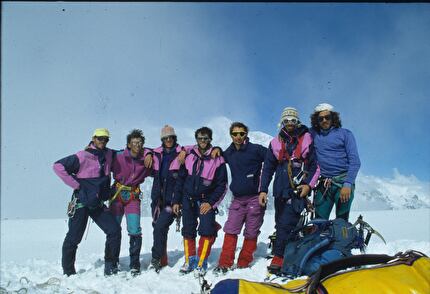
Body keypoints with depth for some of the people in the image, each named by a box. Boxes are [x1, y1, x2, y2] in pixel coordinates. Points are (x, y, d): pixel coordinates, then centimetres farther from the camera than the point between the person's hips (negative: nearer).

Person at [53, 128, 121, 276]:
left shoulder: (109, 155, 5)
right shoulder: (82, 157, -13)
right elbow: (58, 166, -16)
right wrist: (76, 185, -15)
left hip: (98, 204, 5)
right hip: (81, 203, -5)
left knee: (114, 230, -5)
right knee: (74, 238, 1)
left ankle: (110, 266, 7)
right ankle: (68, 272, 18)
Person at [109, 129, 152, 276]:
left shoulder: (146, 159, -3)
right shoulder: (119, 156, -7)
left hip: (133, 197, 1)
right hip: (117, 195, 0)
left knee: (135, 232, -9)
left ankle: (134, 265, 3)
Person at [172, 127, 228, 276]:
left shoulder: (217, 160, -6)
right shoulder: (189, 157, 2)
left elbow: (222, 185, -5)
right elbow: (180, 179, 7)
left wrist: (210, 202, -13)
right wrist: (176, 201, 4)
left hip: (206, 201, -3)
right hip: (188, 199, 3)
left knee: (207, 230, -13)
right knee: (188, 231, 7)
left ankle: (201, 262, -2)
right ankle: (189, 260, 21)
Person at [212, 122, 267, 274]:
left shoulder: (256, 150, -5)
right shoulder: (228, 153, 10)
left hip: (255, 198, -4)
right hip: (237, 199, 4)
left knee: (251, 233, 4)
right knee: (230, 230, -1)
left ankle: (243, 264, 14)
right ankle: (225, 264, 3)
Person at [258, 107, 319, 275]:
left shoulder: (306, 140, 7)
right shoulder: (275, 143, 14)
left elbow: (315, 164, 6)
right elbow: (268, 167, 15)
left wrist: (309, 184, -7)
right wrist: (263, 190, 7)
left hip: (298, 190, -4)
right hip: (280, 190, 4)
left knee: (286, 223, -15)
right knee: (280, 224, 3)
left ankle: (279, 258, -13)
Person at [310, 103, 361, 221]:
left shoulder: (345, 134, 4)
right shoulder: (313, 134, 12)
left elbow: (355, 161, -2)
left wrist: (347, 184, -14)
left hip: (343, 181, -3)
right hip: (324, 184, 3)